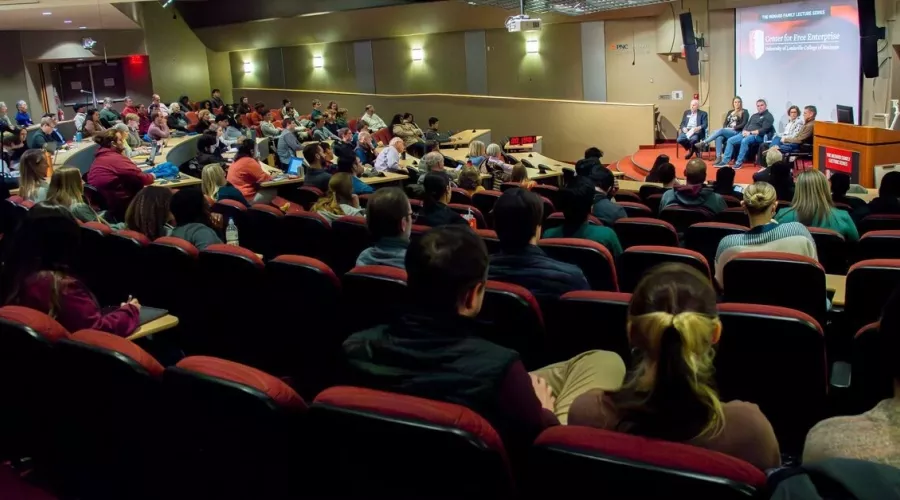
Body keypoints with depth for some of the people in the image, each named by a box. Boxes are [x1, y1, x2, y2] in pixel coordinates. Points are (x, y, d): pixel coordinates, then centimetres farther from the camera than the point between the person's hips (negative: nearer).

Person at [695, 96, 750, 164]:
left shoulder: (744, 112, 8)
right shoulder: (730, 112, 24)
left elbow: (744, 124, -4)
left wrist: (733, 128, -13)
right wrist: (725, 129, -4)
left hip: (736, 132, -4)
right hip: (726, 132, 5)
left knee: (720, 130, -33)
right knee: (719, 138, -33)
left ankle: (703, 143, -37)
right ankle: (718, 158, -40)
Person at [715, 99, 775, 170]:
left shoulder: (768, 116, 0)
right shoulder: (754, 115, 25)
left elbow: (764, 130, -12)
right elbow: (747, 125, 21)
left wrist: (750, 133, -16)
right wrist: (744, 131, -3)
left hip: (758, 136, -8)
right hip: (747, 134, 8)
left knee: (744, 141, -37)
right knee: (730, 140, -9)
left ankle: (739, 162, -33)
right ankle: (725, 161, -15)